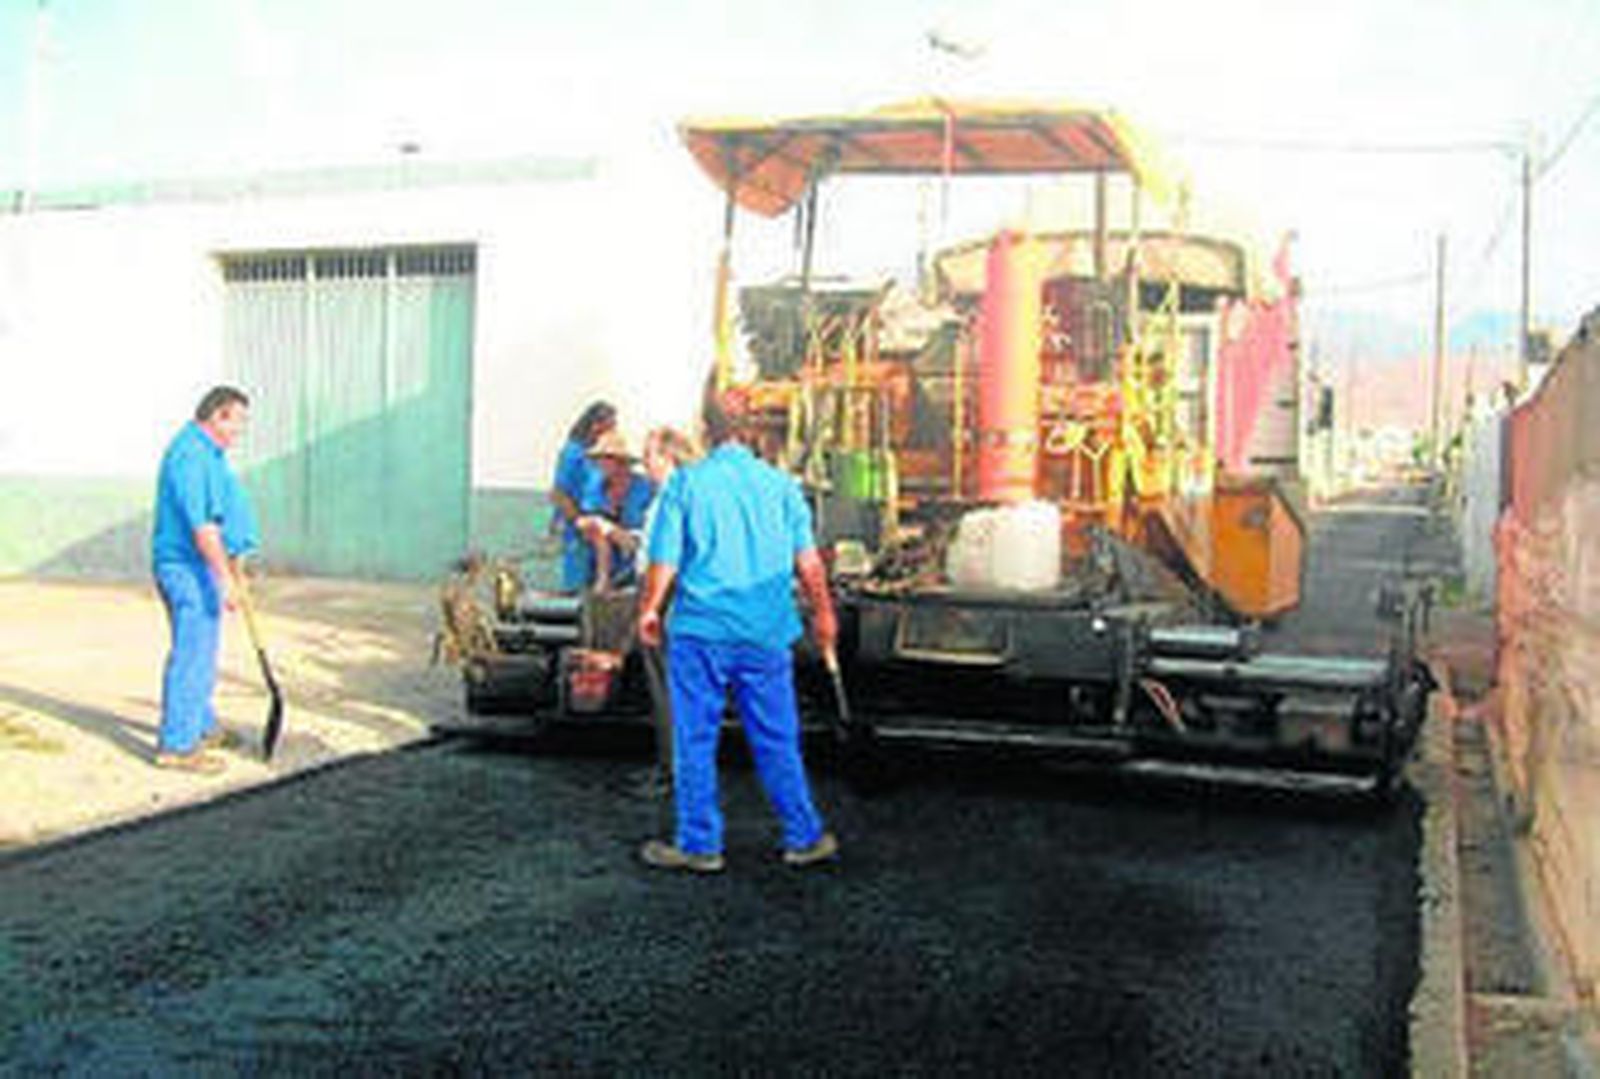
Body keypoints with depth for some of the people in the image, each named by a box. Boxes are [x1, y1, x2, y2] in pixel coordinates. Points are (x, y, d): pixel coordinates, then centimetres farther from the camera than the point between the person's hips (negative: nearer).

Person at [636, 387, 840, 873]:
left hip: (700, 630, -2)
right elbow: (808, 563, 3)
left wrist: (648, 611, 11)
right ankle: (803, 838, 18)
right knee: (776, 741, 11)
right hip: (766, 632, 2)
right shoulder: (781, 484, 2)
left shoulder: (686, 483, -5)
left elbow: (664, 562, -5)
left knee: (695, 741, 8)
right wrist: (823, 614, 16)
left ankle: (699, 845, 15)